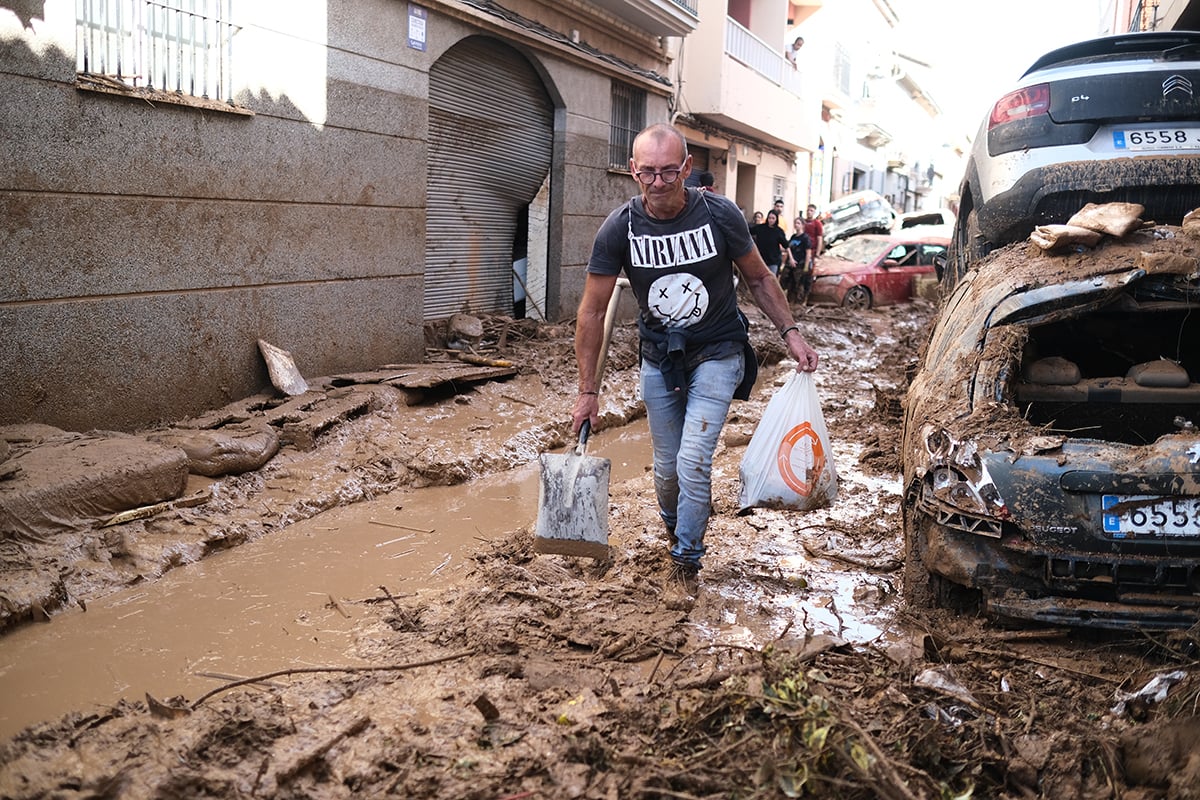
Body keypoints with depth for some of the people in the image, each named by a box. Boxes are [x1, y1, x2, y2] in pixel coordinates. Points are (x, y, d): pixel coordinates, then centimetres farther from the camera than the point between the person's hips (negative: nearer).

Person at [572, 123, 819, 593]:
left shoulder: (719, 215, -17)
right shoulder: (619, 228, -15)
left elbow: (758, 279, 0)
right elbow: (593, 311, -9)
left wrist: (790, 333, -8)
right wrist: (588, 390, -9)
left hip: (716, 355, -2)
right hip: (658, 359, 2)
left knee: (693, 461, -14)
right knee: (667, 468, 12)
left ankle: (686, 561, 7)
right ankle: (674, 529, 43)